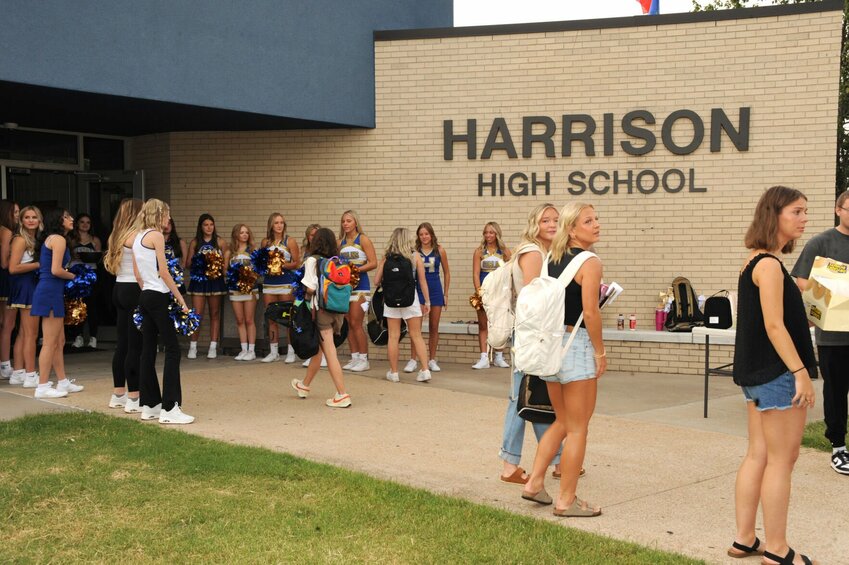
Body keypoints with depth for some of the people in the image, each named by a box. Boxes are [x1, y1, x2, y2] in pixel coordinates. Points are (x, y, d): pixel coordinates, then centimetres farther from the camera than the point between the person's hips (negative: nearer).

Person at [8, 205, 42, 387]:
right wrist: (39, 264, -15)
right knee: (31, 334, -6)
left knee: (23, 333, 11)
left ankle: (18, 373, 17)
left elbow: (31, 262, 12)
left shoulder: (35, 239, 13)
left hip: (33, 286, 9)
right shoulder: (20, 240, -11)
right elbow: (13, 268, -18)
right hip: (26, 285, -9)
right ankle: (30, 376, -3)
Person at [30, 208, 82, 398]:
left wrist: (68, 272, 8)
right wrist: (73, 275, -2)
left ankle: (63, 382, 23)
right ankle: (43, 387, -2)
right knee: (50, 343, -6)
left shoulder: (50, 239, 19)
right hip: (51, 292, -10)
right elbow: (56, 270, -18)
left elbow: (51, 267, 14)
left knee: (59, 342, 15)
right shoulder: (58, 239, -10)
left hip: (50, 292, 10)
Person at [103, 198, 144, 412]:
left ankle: (118, 394, 22)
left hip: (119, 288, 9)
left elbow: (112, 265, 17)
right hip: (133, 290, -9)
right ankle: (134, 399, -3)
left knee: (122, 344, 14)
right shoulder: (135, 235, -13)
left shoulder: (117, 235, 14)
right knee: (135, 346, -6)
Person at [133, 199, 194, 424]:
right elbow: (164, 272, -15)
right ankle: (170, 408, -9)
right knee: (172, 349, -7)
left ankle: (150, 405, 16)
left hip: (145, 295, 9)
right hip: (159, 296, -9)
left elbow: (137, 271, 16)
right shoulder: (156, 235, -11)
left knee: (148, 350, 11)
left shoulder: (137, 237, 15)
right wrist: (181, 299, -12)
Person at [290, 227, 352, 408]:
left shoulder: (312, 260, -8)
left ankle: (342, 395, -8)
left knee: (330, 353, -4)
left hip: (321, 309, -6)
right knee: (317, 348, 21)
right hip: (337, 308, 6)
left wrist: (302, 291, 4)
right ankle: (304, 385, 39)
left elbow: (310, 288, -16)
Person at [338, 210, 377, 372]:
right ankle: (354, 358, 15)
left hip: (360, 285, -6)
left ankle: (364, 360, -1)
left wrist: (356, 269, -19)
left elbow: (373, 263, -10)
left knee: (356, 323, -8)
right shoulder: (340, 242, 12)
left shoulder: (363, 239, -4)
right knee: (349, 324, 7)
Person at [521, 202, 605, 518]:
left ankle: (535, 483, 19)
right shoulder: (590, 263, -12)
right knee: (577, 429, 3)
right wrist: (600, 352, -10)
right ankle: (567, 501, 9)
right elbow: (590, 313, -19)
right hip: (577, 345, -8)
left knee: (562, 421, 21)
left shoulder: (553, 261, 11)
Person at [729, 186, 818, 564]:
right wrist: (801, 372, -20)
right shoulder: (769, 265, -16)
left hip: (757, 371, 10)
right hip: (777, 373, -10)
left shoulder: (755, 261, 13)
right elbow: (774, 325, -21)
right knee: (781, 461, -1)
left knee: (757, 456, 13)